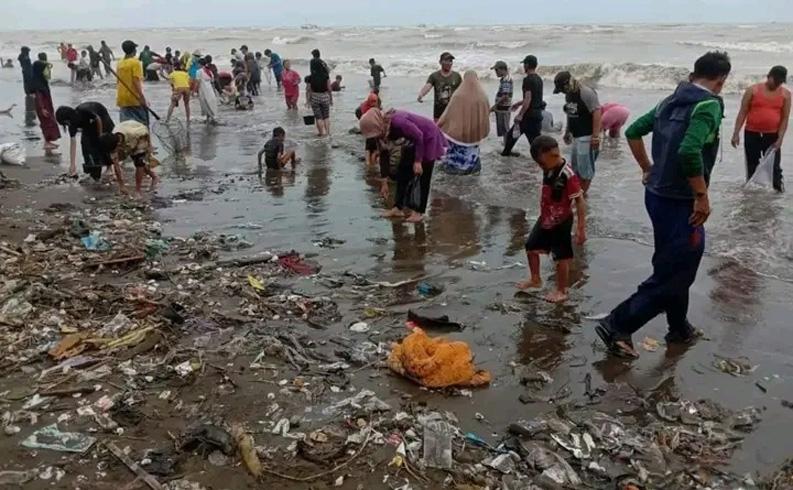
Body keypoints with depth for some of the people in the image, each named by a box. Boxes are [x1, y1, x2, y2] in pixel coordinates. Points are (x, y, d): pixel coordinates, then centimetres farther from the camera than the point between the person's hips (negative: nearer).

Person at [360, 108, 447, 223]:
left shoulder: (398, 122, -36)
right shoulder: (384, 131, -10)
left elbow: (419, 136, -28)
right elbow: (384, 155, -2)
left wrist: (418, 161, -25)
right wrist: (384, 182, -1)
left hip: (428, 137, -8)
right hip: (415, 141, 8)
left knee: (423, 175, -7)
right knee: (403, 172, 4)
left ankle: (419, 211, -1)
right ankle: (398, 207, 9)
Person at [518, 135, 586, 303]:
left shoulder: (568, 176, -27)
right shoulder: (548, 170, -2)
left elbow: (580, 202, -23)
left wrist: (581, 228, -23)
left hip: (561, 223, -8)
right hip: (545, 220, 9)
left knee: (561, 257, 4)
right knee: (531, 247, 19)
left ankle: (562, 291, 20)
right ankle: (535, 279, 39)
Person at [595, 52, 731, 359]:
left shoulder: (671, 101, 9)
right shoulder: (709, 105, -16)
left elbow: (633, 132, 14)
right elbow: (689, 151, -31)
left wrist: (648, 170, 20)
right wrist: (702, 197, -21)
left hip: (657, 195, 9)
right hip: (681, 203, -9)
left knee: (677, 265, 22)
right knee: (671, 275, 0)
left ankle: (680, 329, 37)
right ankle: (617, 327, 1)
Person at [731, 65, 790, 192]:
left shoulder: (785, 94, 1)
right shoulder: (753, 90, -4)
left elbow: (785, 118, 2)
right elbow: (742, 113, -2)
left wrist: (780, 139, -7)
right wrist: (736, 133, -7)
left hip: (772, 135, 1)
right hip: (752, 134, -1)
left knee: (774, 166, 3)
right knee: (752, 166, 8)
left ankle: (779, 190, 10)